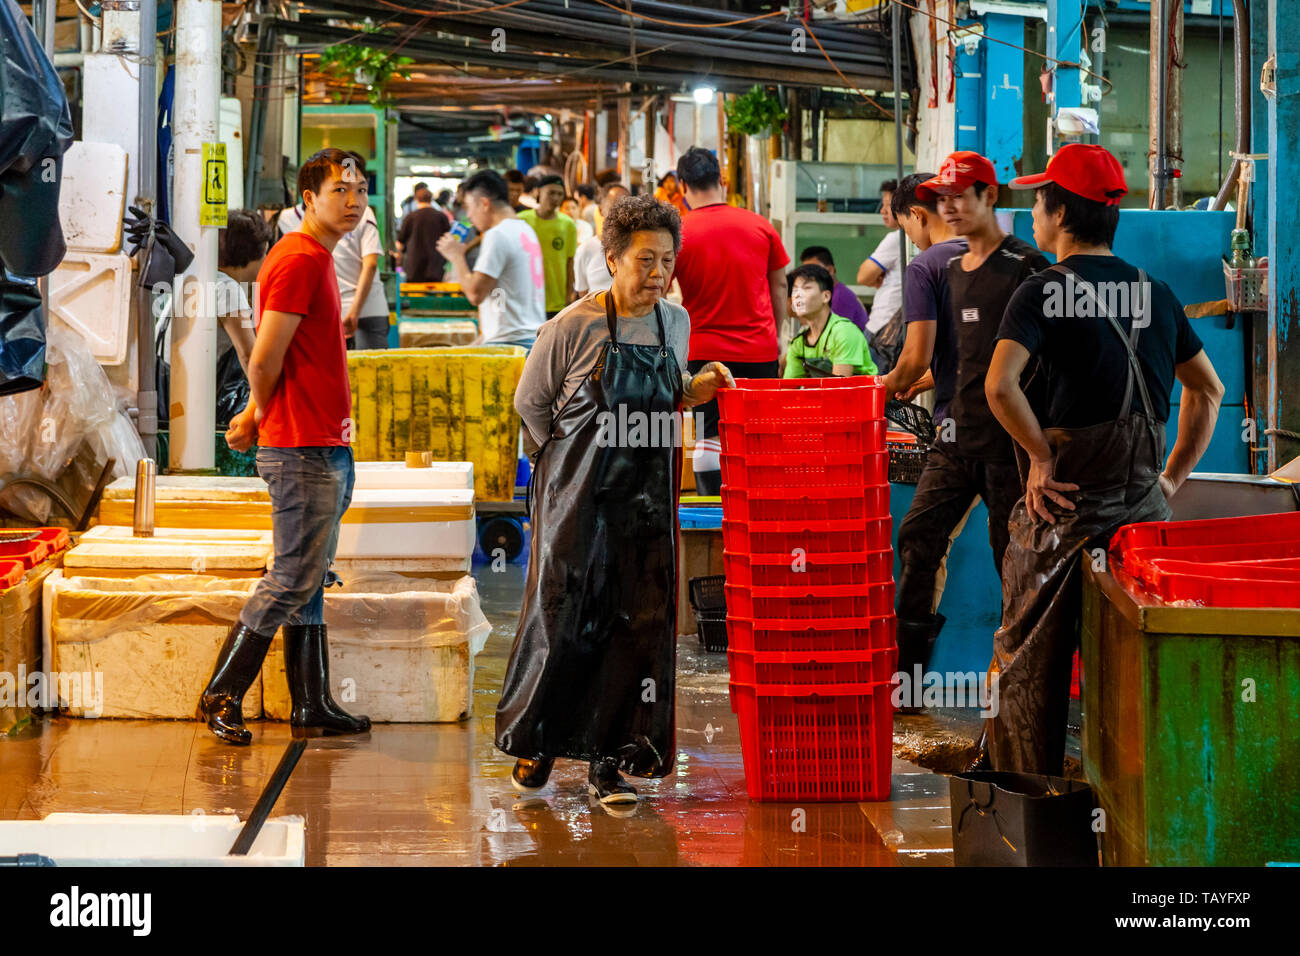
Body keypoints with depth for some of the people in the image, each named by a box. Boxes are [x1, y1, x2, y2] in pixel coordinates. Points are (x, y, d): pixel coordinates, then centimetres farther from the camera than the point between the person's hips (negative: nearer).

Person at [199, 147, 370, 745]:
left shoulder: (316, 258, 18)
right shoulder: (300, 260, -14)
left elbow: (270, 363, 22)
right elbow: (265, 360, -17)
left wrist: (258, 415, 12)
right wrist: (262, 416, 0)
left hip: (325, 448, 10)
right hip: (304, 449, -10)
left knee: (310, 581, 12)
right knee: (292, 580, -4)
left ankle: (312, 708, 17)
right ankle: (220, 697, 4)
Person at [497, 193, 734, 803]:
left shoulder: (675, 323, 7)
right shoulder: (574, 326, -9)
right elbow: (531, 402, 3)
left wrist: (699, 387, 2)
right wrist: (571, 459, 3)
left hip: (648, 501, 4)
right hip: (579, 499, -4)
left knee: (641, 626, 1)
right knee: (562, 618, -1)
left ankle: (609, 761, 10)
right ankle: (537, 743, 19)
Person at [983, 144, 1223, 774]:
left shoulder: (1043, 293, -9)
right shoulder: (1155, 293, 9)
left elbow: (1000, 386, -25)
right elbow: (1208, 389, 17)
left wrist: (1043, 457, -14)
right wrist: (1174, 476, 17)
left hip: (1065, 501, -5)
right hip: (1143, 501, 5)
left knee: (1030, 659, 7)